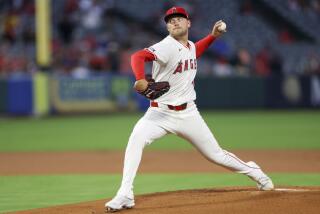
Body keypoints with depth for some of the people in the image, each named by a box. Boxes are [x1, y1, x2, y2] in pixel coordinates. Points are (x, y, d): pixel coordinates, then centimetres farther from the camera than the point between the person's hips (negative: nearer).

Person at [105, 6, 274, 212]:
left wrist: (213, 36, 18)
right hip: (161, 112, -4)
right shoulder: (167, 47, -16)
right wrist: (141, 80, -50)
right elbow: (138, 56, -32)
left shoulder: (191, 46, 5)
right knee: (137, 138, -30)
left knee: (215, 154, 10)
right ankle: (125, 196, -28)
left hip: (188, 113, 4)